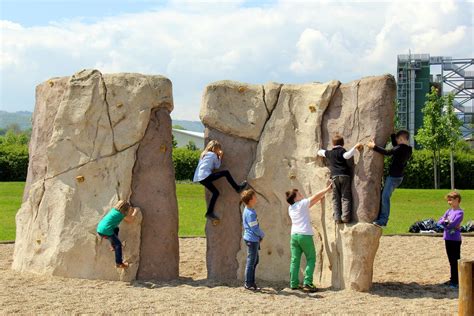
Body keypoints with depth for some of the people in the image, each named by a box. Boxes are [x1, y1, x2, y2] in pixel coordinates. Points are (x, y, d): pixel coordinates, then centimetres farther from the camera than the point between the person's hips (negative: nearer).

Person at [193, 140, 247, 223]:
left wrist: (218, 156, 23)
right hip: (205, 176, -9)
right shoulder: (213, 154, -1)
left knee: (216, 192, 13)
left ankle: (209, 213, 11)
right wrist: (220, 157, 16)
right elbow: (217, 166, 6)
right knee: (226, 173, -8)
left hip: (200, 178, 9)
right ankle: (237, 188, 2)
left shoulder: (204, 154, 23)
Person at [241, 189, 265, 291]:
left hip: (253, 239, 10)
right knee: (251, 262, -3)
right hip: (252, 239, -10)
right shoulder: (250, 213, -21)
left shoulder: (248, 210, 10)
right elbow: (255, 228, -19)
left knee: (255, 260, 17)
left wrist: (259, 235, 10)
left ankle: (251, 282, 24)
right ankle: (248, 284, 4)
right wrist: (262, 235, -2)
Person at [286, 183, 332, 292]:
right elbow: (316, 196, 0)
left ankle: (293, 283, 5)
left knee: (295, 260, 6)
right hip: (305, 235, -6)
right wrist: (327, 189, 8)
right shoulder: (302, 203, -4)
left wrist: (320, 199, 27)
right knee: (311, 259, 2)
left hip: (294, 235, 6)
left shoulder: (290, 208, 15)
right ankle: (307, 283, -7)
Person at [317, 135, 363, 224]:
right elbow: (347, 155, -20)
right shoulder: (341, 151, 2)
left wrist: (320, 152, 59)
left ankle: (337, 218, -1)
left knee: (336, 198, 6)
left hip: (334, 176, 3)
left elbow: (320, 152, 36)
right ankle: (345, 217, -11)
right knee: (346, 197, -2)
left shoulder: (329, 153, 17)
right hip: (344, 176, -3)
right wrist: (355, 147, -16)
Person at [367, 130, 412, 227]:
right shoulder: (408, 149, 12)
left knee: (385, 197, -9)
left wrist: (374, 146, -17)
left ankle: (383, 221, -9)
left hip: (394, 176, -10)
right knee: (384, 196, 14)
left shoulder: (402, 148, -16)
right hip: (398, 176, 10)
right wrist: (392, 134, 21)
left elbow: (388, 152, -22)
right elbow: (395, 146, 26)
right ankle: (381, 218, 18)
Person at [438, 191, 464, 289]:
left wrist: (444, 223, -5)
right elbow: (440, 221, 5)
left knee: (455, 261, -3)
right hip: (447, 238, 8)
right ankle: (453, 279, 25)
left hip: (455, 239, -8)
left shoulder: (460, 212, -12)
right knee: (451, 260, 16)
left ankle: (456, 281, 1)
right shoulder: (449, 211, 11)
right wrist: (445, 222, -14)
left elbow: (452, 224, -22)